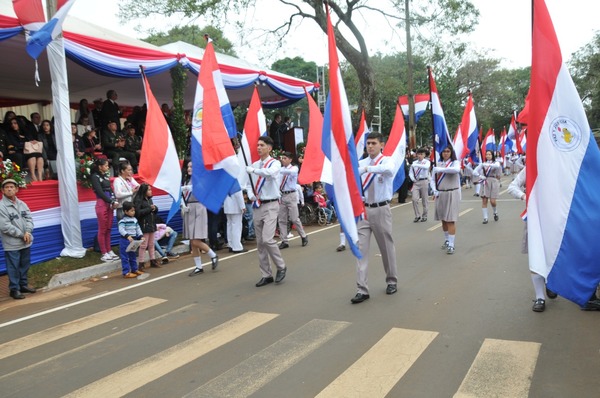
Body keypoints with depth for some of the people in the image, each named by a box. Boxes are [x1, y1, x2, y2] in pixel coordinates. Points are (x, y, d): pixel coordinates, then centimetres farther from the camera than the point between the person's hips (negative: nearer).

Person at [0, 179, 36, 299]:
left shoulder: (22, 204, 7)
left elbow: (29, 218, 4)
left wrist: (28, 232, -14)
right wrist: (22, 234, -14)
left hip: (26, 242, 6)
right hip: (12, 244, -6)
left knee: (25, 265, 17)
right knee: (13, 268, 2)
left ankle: (23, 285, 31)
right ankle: (14, 289, 14)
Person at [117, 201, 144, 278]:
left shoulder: (135, 219, 10)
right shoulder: (123, 220, -15)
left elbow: (138, 228, 13)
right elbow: (121, 229, -25)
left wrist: (141, 236, 0)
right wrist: (127, 236, -37)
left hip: (133, 240, 8)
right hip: (125, 241, -8)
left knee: (133, 256, 18)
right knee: (125, 257, -2)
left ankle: (134, 269, 29)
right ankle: (126, 272, 1)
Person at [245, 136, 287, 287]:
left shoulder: (275, 163, -5)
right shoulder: (254, 165, 10)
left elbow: (270, 172, -29)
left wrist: (253, 170, -24)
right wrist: (251, 194, -1)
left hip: (270, 205, -6)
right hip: (258, 206, 6)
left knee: (267, 239, -16)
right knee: (260, 242, 7)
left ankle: (281, 267, 8)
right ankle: (266, 275, 17)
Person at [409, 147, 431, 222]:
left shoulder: (427, 161, -3)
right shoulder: (414, 162, 9)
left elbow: (426, 167, -26)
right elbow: (410, 172, 14)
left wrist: (417, 165, -36)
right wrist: (413, 178, -4)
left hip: (424, 182, -3)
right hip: (416, 182, 3)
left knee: (425, 200, 6)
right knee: (414, 199, -6)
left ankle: (424, 216, 19)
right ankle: (417, 216, 9)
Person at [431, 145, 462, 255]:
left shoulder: (455, 162, -4)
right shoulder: (438, 164, 7)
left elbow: (456, 170, -28)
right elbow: (433, 179, 10)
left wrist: (440, 169, -25)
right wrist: (434, 190, -5)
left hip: (452, 194, -4)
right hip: (440, 194, 4)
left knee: (450, 220, -6)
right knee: (443, 219, 13)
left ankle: (451, 245, -4)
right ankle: (447, 240, 30)